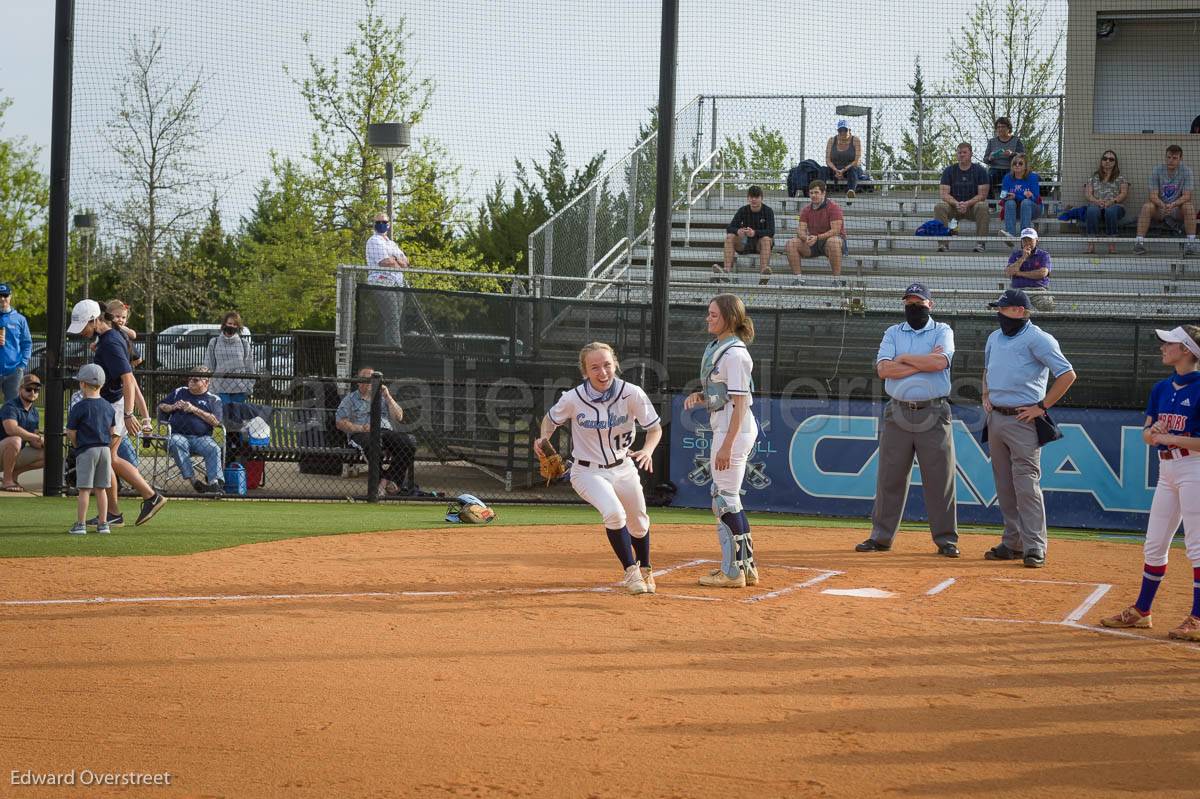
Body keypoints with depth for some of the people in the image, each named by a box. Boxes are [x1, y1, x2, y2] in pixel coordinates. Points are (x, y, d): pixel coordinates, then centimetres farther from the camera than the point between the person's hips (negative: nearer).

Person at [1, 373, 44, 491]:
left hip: (17, 455, 8)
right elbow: (11, 429, -35)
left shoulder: (34, 412, 11)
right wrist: (39, 438, -29)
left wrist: (40, 442, -13)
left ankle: (14, 473, 8)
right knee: (15, 440, -39)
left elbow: (32, 441, 12)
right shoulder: (11, 406, -16)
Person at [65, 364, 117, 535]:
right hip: (105, 450, 5)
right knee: (101, 489, 10)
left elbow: (71, 433, -7)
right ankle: (103, 523, 11)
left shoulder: (79, 407, -10)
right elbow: (113, 433, 11)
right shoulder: (108, 407, 8)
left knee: (84, 489, -3)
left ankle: (80, 524, -3)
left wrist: (77, 447, 10)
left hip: (86, 450, -5)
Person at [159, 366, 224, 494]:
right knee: (176, 444, -35)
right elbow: (161, 406, 26)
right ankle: (193, 480, -43)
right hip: (179, 435, 1)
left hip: (202, 438, -1)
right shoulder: (179, 392, 24)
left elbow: (215, 421, -2)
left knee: (214, 449, -32)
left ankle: (215, 482, -42)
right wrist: (173, 407, 5)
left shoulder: (213, 399, 14)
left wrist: (195, 410, -7)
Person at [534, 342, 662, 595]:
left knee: (639, 524, 18)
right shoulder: (573, 399, -19)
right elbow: (551, 418, 1)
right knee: (614, 512, -29)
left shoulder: (632, 394, -18)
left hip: (623, 468, 3)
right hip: (588, 472, -3)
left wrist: (647, 451, -29)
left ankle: (645, 570, 48)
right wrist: (543, 438, -19)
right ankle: (630, 571, -9)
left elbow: (655, 428, -9)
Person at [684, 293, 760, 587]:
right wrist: (698, 396, 2)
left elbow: (740, 403, -20)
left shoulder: (735, 354, -16)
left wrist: (727, 445, -24)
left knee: (724, 498, -7)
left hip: (735, 429, -10)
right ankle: (746, 566, 21)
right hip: (723, 426, 10)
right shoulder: (715, 347, 14)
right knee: (727, 498, 15)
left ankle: (732, 571, -2)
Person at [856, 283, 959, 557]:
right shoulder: (893, 333, 12)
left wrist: (904, 358, -6)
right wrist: (923, 363, -9)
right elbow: (883, 369, -5)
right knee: (889, 477, 4)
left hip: (934, 415, -2)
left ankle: (946, 538, 3)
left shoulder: (942, 331, 6)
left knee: (940, 477, -3)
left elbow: (940, 362, -15)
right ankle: (881, 536, 10)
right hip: (898, 413, 2)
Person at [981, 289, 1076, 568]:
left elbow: (1067, 374, -15)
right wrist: (986, 397, 16)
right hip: (996, 417, 8)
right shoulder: (995, 338, 15)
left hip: (1023, 420, -8)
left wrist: (1042, 406, -14)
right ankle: (1013, 543, 17)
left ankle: (1034, 547, -10)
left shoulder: (1037, 339, -10)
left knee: (1026, 485, -11)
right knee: (1005, 485, 10)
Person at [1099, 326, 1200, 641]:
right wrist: (1153, 432, -7)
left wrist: (1170, 438, -19)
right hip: (1167, 470, 8)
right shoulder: (1161, 388, 11)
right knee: (1154, 544, 13)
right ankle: (1141, 611, 22)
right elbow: (1146, 433, 14)